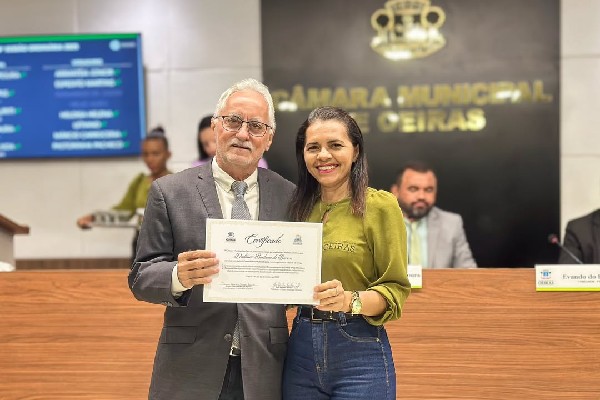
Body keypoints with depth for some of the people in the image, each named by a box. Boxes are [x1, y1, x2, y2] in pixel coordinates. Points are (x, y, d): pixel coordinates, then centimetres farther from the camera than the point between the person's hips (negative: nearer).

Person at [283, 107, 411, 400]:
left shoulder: (380, 206, -7)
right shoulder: (299, 208, 8)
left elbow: (396, 290, -8)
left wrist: (351, 300, -25)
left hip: (359, 353, -4)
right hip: (301, 350, 5)